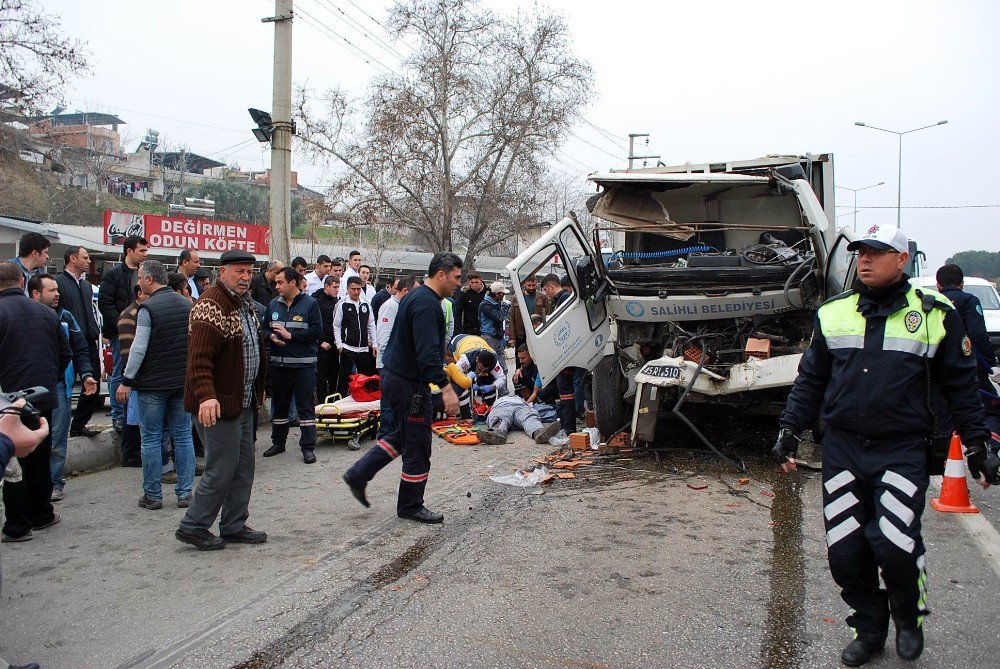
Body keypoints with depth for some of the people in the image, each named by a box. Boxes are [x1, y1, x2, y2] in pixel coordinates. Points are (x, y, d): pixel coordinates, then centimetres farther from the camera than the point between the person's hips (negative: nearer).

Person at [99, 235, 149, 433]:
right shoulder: (113, 274, -3)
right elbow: (105, 303, -8)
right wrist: (121, 326, -15)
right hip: (121, 333, -5)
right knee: (119, 374, 2)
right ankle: (118, 415, 8)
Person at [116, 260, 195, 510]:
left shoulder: (148, 308, -11)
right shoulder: (188, 304, 7)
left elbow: (139, 348, -15)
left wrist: (127, 381, -9)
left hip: (153, 384, -5)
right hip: (183, 382, 5)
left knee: (151, 439, 4)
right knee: (183, 437, 9)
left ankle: (153, 495, 10)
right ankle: (185, 493, 11)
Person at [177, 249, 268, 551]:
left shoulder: (244, 303, 14)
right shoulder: (211, 306, -17)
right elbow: (199, 357, -27)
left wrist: (257, 392, 25)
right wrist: (206, 396, -38)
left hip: (243, 403, 10)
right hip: (219, 405, -10)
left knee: (243, 467, 15)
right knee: (222, 469, -4)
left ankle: (234, 526, 26)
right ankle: (193, 527, 12)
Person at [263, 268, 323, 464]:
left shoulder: (310, 304, -5)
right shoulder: (274, 304, 9)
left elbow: (317, 330, -12)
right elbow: (265, 328, 16)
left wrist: (290, 335, -16)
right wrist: (271, 336, -6)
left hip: (303, 364, -5)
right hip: (278, 363, 5)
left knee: (305, 406, -1)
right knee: (279, 405, 15)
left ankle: (308, 447, 5)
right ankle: (278, 442, 29)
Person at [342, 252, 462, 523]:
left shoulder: (416, 297, 13)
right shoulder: (426, 303, -21)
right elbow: (427, 352, -28)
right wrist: (446, 388, -30)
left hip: (396, 376, 10)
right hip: (410, 383, -10)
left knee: (403, 435, 23)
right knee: (417, 447, 3)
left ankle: (358, 475, 25)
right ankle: (410, 506, 16)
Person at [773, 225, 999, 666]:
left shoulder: (935, 315, 2)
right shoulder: (833, 313, 9)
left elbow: (960, 385, 9)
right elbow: (810, 378, 14)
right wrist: (790, 430, 9)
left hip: (902, 451, -3)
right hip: (842, 448, 3)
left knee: (895, 543, -15)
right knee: (844, 551, 3)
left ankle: (908, 619, 17)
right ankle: (869, 629, 27)